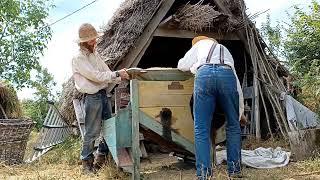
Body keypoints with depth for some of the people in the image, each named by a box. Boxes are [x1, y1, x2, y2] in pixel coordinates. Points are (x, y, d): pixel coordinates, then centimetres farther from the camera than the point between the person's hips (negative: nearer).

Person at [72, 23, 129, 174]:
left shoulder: (95, 54, 12)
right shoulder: (79, 58, -14)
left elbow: (106, 73, 12)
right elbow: (97, 76, -21)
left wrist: (121, 78, -3)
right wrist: (117, 74, -17)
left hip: (103, 94, 8)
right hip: (92, 97, -8)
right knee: (92, 132, -1)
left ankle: (102, 157, 28)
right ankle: (86, 163, 14)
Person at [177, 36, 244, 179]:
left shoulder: (200, 44, 35)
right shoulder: (226, 51, 40)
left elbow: (182, 65, 28)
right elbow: (236, 81, 35)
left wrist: (193, 66, 52)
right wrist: (240, 110, 38)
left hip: (204, 74, -2)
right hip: (226, 75, 2)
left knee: (201, 128, 0)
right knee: (233, 125, 14)